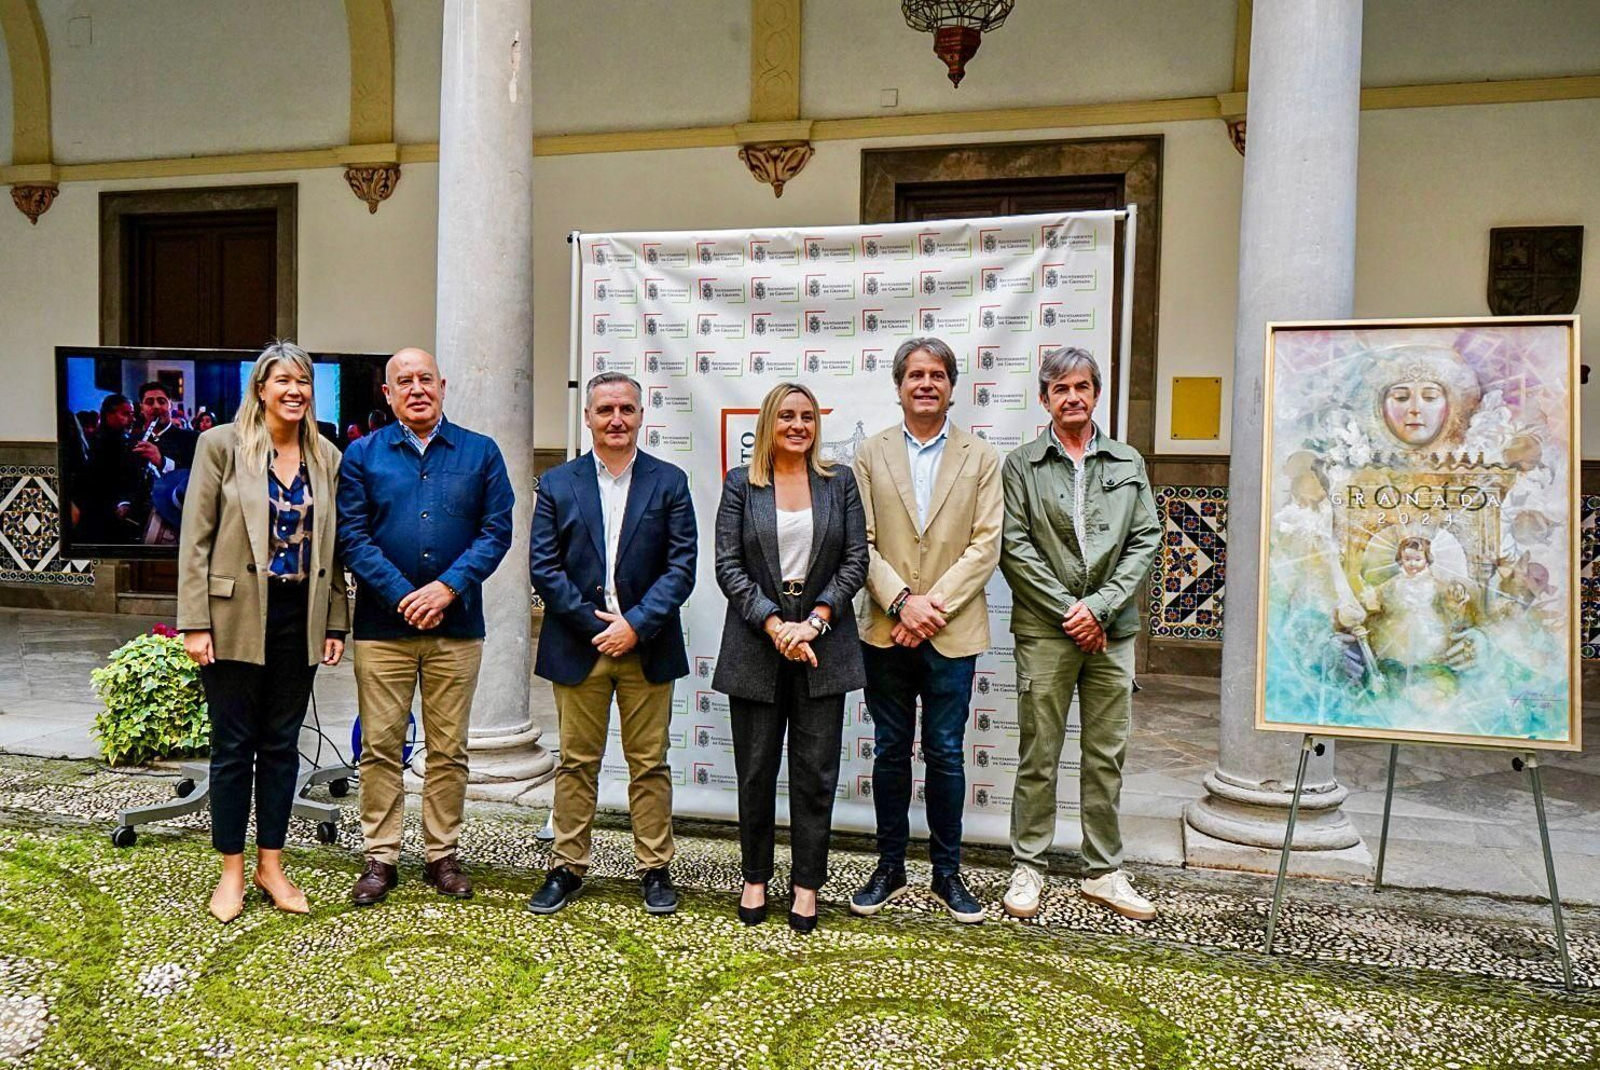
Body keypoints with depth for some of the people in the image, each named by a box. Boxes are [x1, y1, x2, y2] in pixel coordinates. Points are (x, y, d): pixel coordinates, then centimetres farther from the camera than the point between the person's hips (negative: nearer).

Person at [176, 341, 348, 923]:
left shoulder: (327, 458, 6)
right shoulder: (222, 445, -4)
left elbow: (331, 548, 9)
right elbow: (195, 538, -6)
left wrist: (335, 623, 5)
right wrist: (195, 623, -10)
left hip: (299, 618, 3)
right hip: (236, 617, -3)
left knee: (282, 744, 11)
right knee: (234, 745, 5)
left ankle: (271, 866, 22)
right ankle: (231, 871, 18)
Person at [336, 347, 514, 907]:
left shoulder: (481, 453, 7)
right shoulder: (362, 455, 6)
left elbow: (496, 530, 0)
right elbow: (351, 536, -2)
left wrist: (448, 587, -13)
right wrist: (402, 596, -13)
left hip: (456, 624, 0)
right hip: (383, 624, 0)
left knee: (448, 749, 7)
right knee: (380, 746, 4)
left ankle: (443, 855, 19)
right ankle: (381, 858, 16)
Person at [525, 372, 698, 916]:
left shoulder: (669, 482, 3)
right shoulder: (557, 484, 5)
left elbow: (681, 566, -3)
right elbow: (543, 566, 0)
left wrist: (636, 624, -13)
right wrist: (593, 621, -10)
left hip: (647, 645, 0)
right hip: (578, 646, 1)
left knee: (649, 764, 7)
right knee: (577, 763, 9)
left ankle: (655, 869, 19)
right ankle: (567, 867, 21)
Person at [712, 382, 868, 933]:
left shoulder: (840, 482, 7)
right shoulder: (741, 484, 4)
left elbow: (855, 559, 1)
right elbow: (728, 566, -2)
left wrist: (813, 622, -11)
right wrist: (775, 625, -13)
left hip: (823, 643, 1)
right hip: (755, 645, 0)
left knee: (815, 772, 4)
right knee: (756, 770, 8)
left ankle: (807, 884, 16)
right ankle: (755, 878, 23)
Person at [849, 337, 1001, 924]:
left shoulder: (981, 458, 4)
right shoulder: (871, 455, 6)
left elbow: (986, 546, -4)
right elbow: (862, 543, -1)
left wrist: (933, 604, -14)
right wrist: (902, 601, -14)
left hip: (952, 633, -1)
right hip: (885, 632, 1)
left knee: (945, 753, 5)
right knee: (890, 751, 10)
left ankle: (947, 872, 19)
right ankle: (890, 866, 23)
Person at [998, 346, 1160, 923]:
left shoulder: (1128, 463, 11)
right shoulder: (1021, 465, 3)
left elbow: (1145, 540, 4)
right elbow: (1014, 547, -5)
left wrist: (1100, 606, -8)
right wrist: (1069, 611, -10)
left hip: (1110, 630, 3)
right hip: (1044, 631, -3)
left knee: (1107, 756, 9)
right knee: (1038, 756, 3)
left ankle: (1103, 871, 20)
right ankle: (1027, 868, 16)